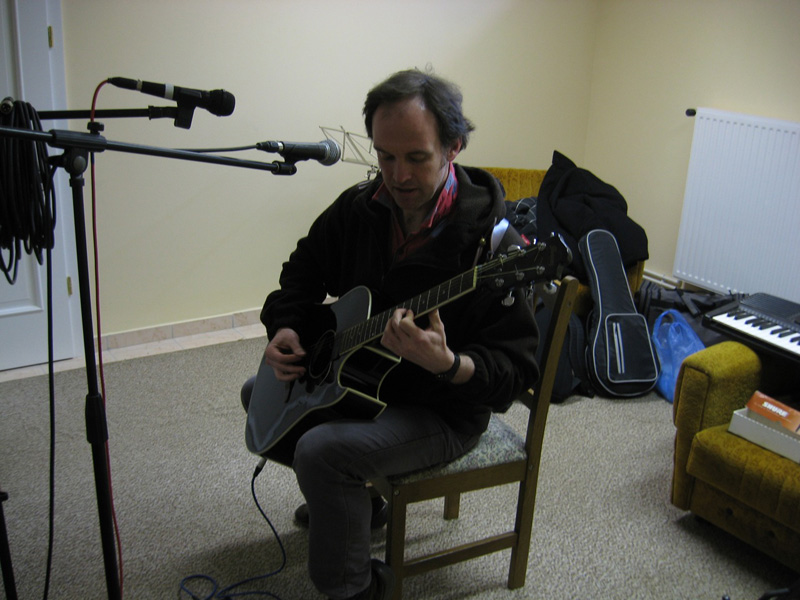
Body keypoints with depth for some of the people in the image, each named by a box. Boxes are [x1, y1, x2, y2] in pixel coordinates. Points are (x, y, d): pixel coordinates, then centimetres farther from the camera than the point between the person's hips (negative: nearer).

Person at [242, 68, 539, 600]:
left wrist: (446, 364, -44)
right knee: (259, 395, 19)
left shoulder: (488, 236, -25)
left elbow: (516, 368, -25)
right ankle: (355, 499, 30)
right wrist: (286, 328, -6)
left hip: (443, 408, -8)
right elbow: (304, 271, 12)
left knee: (321, 448, -29)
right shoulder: (360, 207, -5)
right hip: (358, 381, 8)